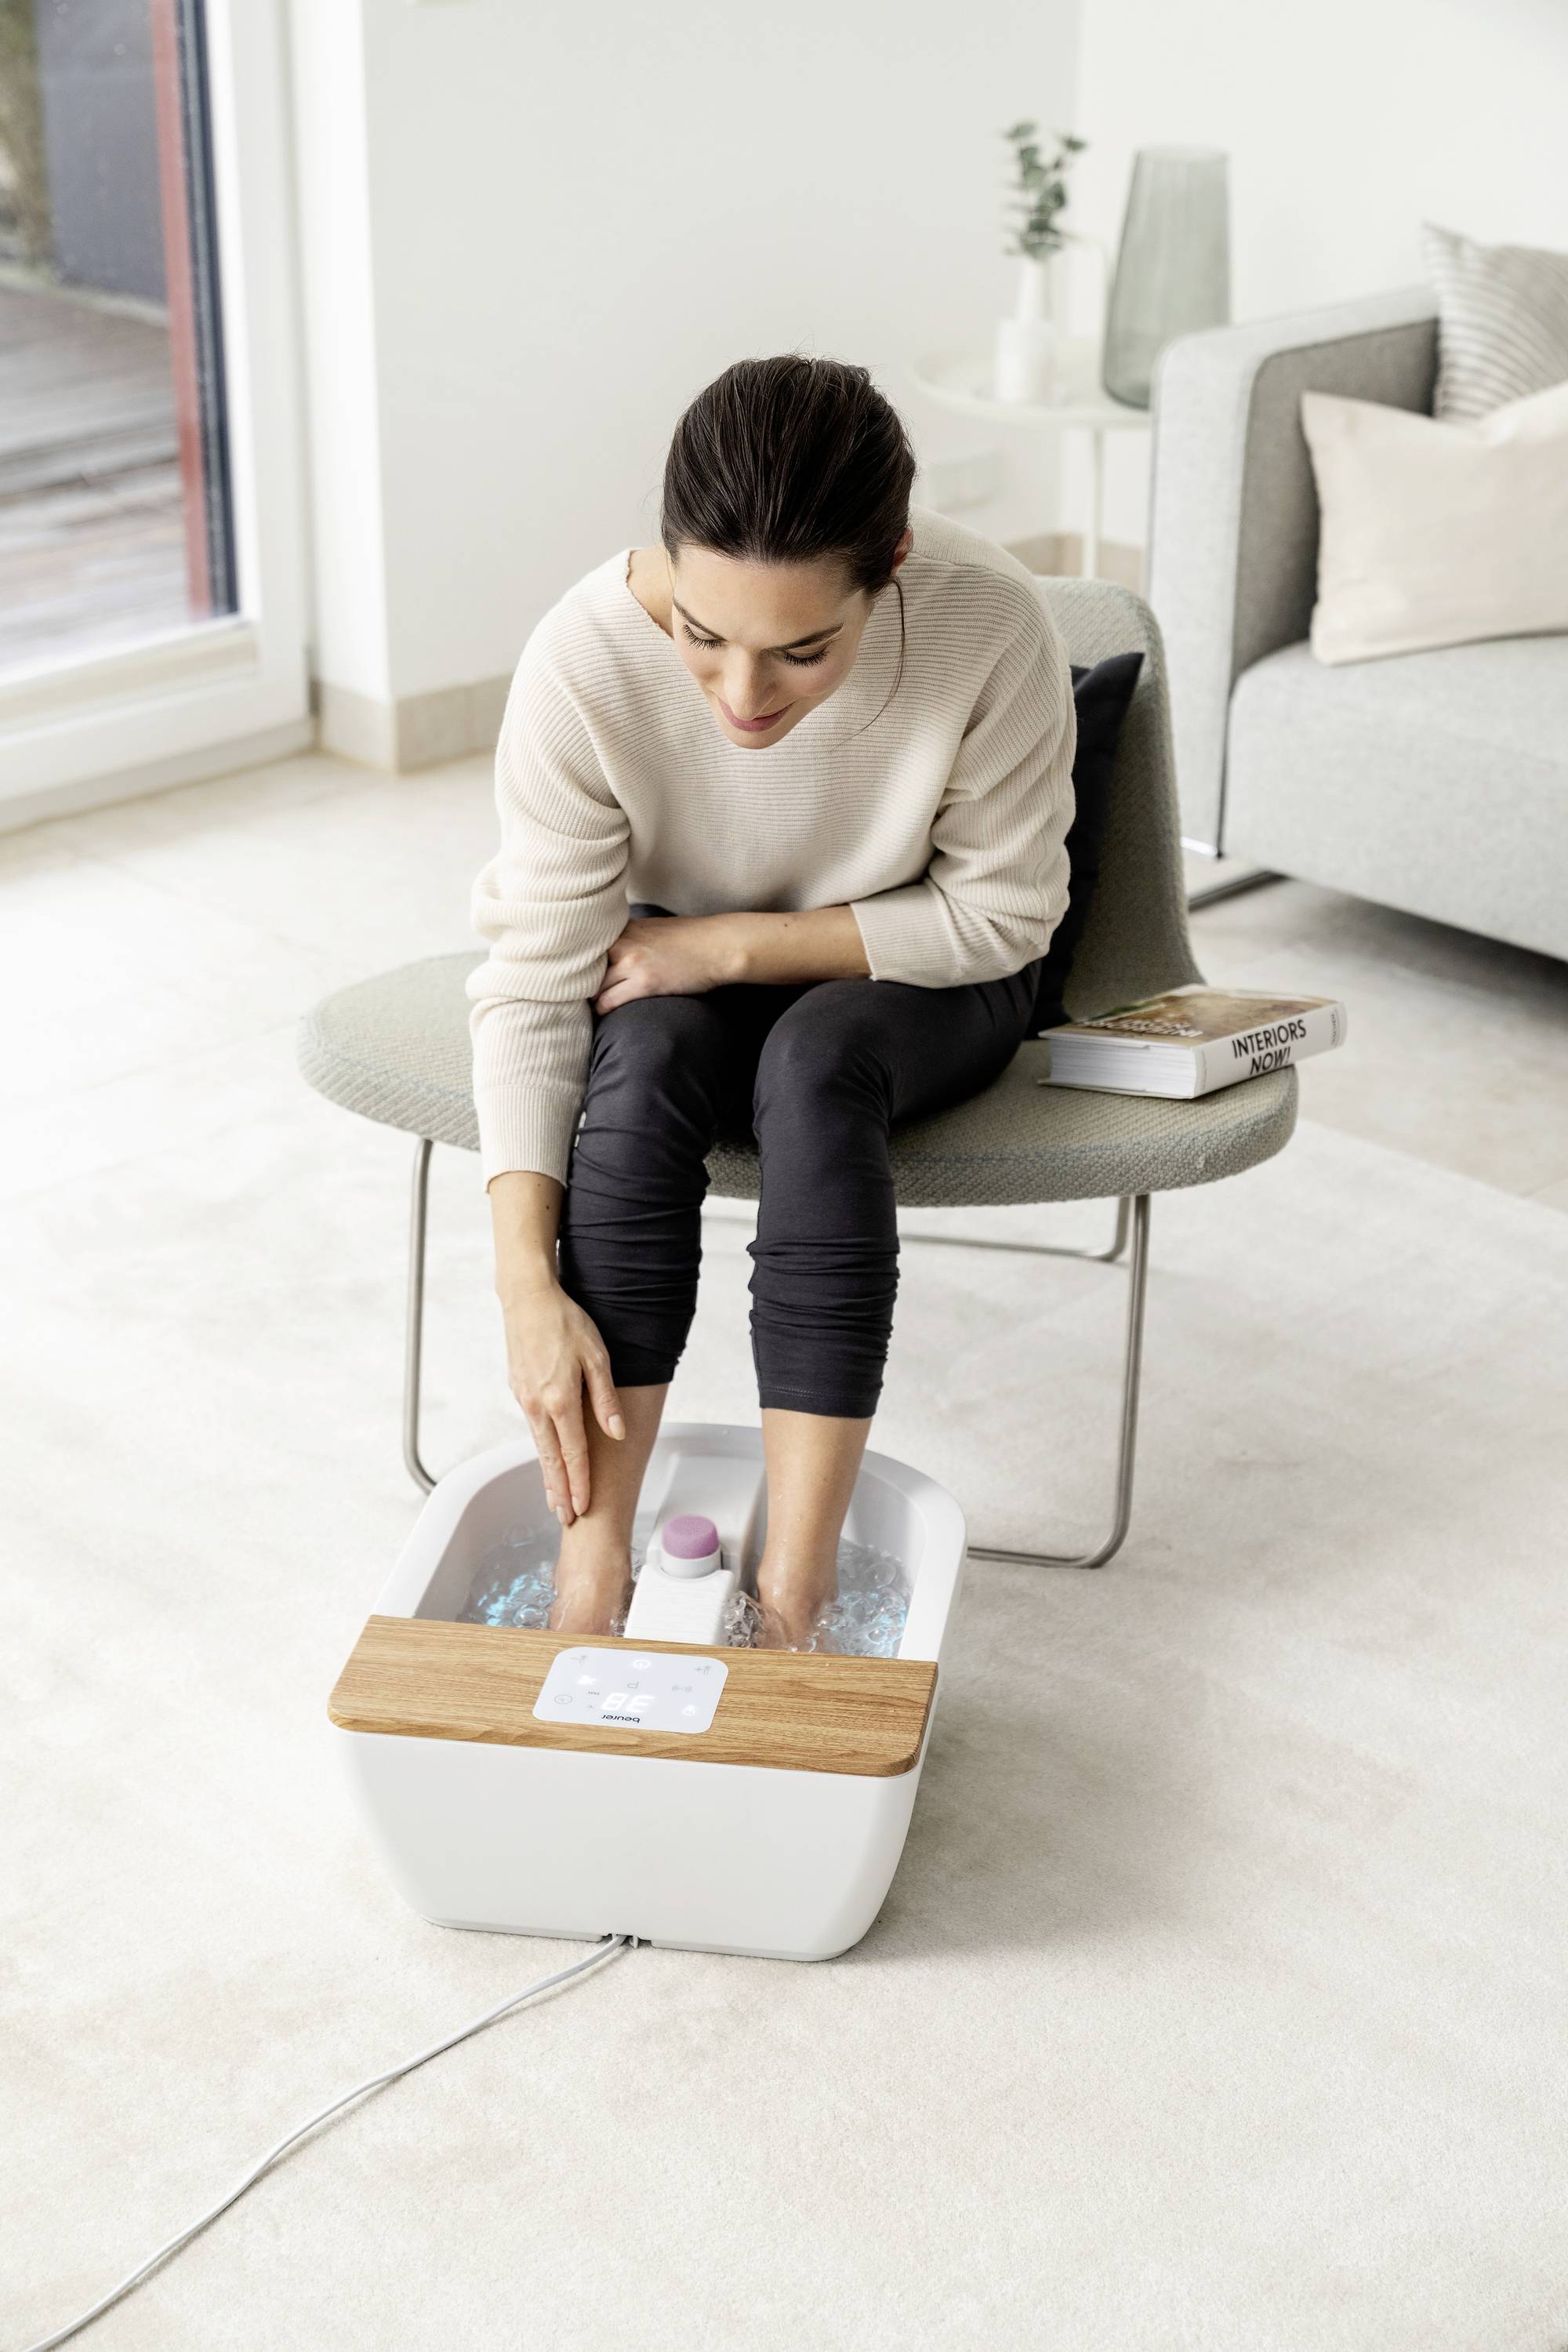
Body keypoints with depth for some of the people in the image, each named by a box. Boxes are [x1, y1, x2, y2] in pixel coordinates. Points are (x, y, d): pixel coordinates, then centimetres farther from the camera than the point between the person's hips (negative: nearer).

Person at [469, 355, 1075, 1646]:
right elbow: (534, 983, -26)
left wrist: (735, 943, -23)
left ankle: (791, 1601, -32)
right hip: (680, 973, 1)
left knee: (815, 1057, -33)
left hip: (914, 976, -1)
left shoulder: (990, 626, -31)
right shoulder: (585, 658, -30)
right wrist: (530, 1288, -33)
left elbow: (1000, 912, -17)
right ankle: (592, 1571, -27)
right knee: (643, 1057, -32)